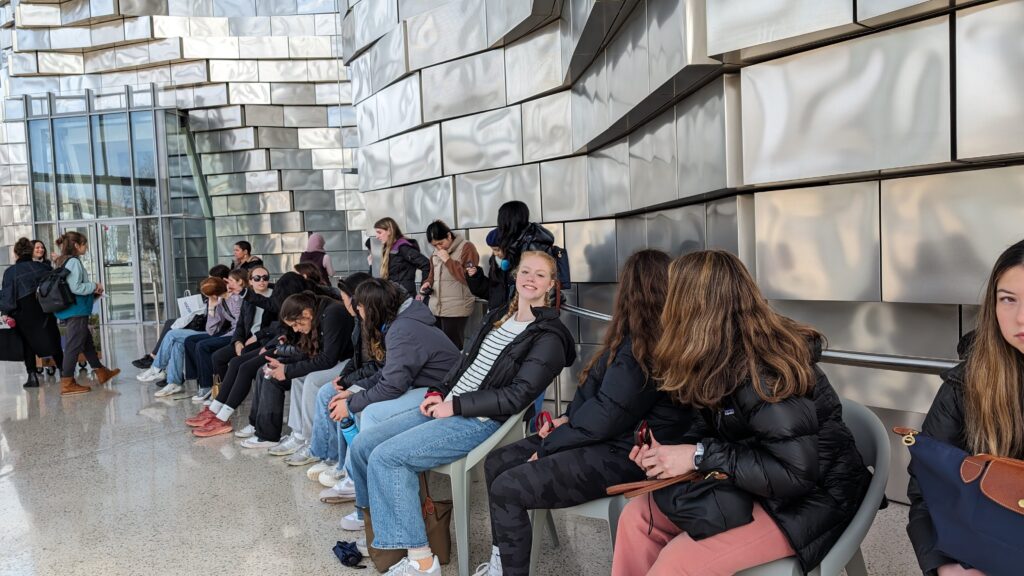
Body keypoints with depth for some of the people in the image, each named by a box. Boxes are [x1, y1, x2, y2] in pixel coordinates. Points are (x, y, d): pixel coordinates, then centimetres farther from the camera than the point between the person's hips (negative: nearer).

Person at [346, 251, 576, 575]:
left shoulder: (549, 337, -9)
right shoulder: (499, 317, 15)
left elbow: (517, 396, -17)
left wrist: (455, 406, -15)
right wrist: (439, 394, 4)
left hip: (479, 421, -8)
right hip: (447, 406, 8)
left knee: (385, 457, -22)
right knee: (363, 445, 0)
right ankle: (372, 511, 25)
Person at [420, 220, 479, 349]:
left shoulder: (466, 247, -6)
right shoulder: (436, 253, 15)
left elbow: (469, 277, -15)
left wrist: (448, 260, -15)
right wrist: (427, 283, 6)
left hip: (456, 309, -7)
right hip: (435, 307, 7)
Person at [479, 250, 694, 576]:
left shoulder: (641, 348, -21)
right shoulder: (638, 338, 9)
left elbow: (606, 416, -22)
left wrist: (548, 446, -11)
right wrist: (570, 419, 2)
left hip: (622, 454, -10)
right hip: (602, 436, 10)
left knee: (506, 488, -15)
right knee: (497, 463, 6)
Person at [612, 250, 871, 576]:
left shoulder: (761, 374, -28)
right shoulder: (724, 357, -1)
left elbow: (796, 473, -29)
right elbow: (713, 429, 6)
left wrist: (700, 457, -26)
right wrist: (670, 454, -13)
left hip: (811, 499, -8)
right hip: (752, 484, 8)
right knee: (637, 517, -4)